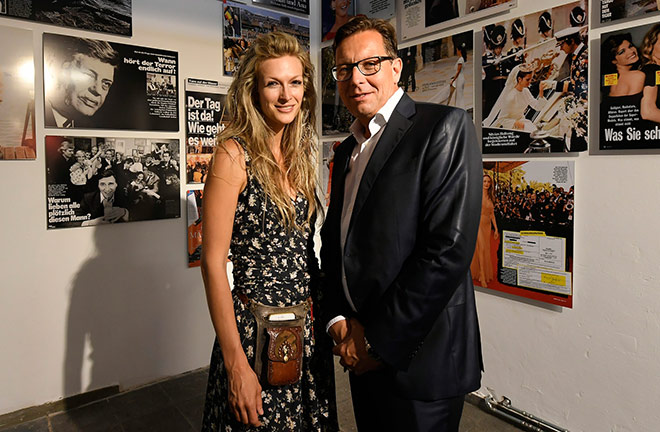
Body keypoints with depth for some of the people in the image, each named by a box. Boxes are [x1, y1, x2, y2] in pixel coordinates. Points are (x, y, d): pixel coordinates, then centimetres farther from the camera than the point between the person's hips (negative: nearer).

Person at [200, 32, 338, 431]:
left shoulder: (301, 153, 5)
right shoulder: (235, 154, -14)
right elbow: (213, 263, -16)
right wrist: (236, 364, -17)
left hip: (310, 325, 6)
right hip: (257, 327, -6)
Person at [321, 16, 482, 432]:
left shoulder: (445, 127, -12)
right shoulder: (347, 151, 12)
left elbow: (449, 248, -21)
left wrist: (379, 340, -16)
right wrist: (337, 318, -2)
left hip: (419, 358, -7)